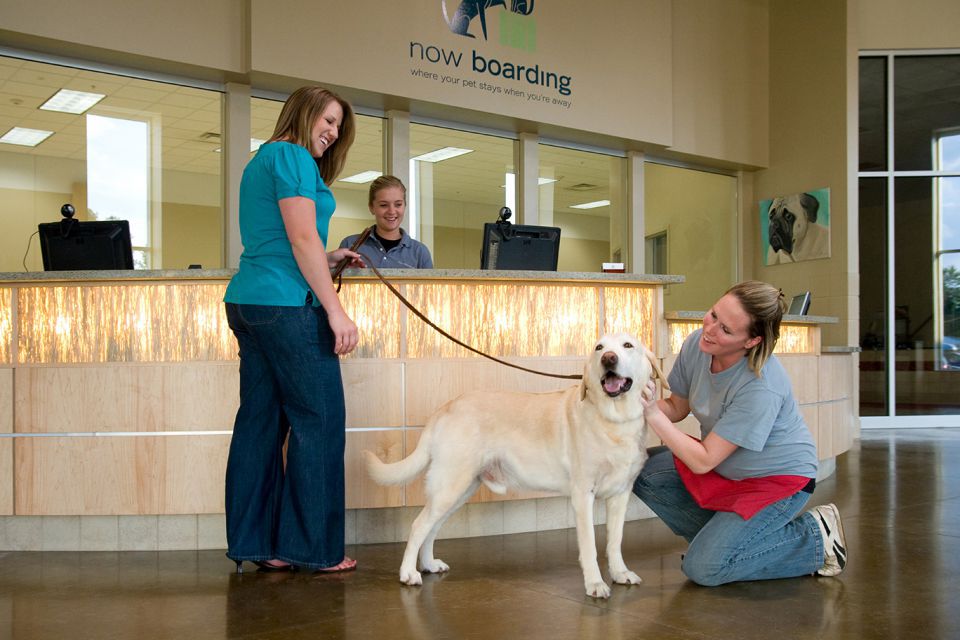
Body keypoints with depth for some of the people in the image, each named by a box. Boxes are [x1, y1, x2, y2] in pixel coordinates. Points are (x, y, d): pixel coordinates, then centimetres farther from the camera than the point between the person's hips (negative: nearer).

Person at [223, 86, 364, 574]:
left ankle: (252, 543, 13)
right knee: (319, 419, -4)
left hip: (247, 299, 10)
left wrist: (327, 259, 21)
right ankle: (312, 547, 1)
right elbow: (302, 237, -14)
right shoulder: (292, 155, -6)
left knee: (261, 420, 9)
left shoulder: (262, 160, 24)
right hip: (286, 304, -10)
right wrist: (335, 310, -15)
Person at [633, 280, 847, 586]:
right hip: (724, 464, 7)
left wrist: (653, 413, -31)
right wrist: (641, 403, -22)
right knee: (643, 471, -13)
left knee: (703, 567, -16)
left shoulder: (762, 388, -35)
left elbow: (703, 461, -30)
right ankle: (720, 536, 5)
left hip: (777, 478, -7)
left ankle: (815, 538, 2)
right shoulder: (696, 344, -16)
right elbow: (677, 407, -2)